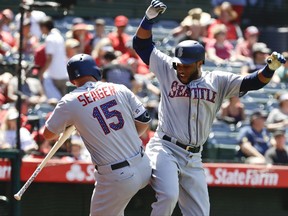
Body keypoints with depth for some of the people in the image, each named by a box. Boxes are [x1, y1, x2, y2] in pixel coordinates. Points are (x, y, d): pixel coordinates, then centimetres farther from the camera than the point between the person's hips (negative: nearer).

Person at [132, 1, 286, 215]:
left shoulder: (218, 81, 5)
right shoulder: (168, 70, 3)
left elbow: (251, 82, 0)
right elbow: (142, 44, 5)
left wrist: (270, 68, -19)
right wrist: (149, 18, -11)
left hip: (193, 158, 4)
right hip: (165, 149, -4)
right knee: (168, 196, -29)